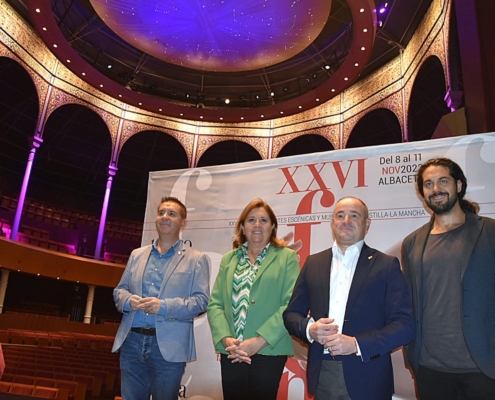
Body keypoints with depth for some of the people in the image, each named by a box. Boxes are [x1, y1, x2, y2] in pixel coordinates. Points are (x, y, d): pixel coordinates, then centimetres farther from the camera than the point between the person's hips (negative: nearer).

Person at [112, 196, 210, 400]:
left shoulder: (196, 259, 1)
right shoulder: (137, 254, 14)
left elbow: (201, 301, -7)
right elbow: (119, 290, 14)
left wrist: (164, 306, -19)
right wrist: (128, 300, -10)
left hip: (168, 346, -3)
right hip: (132, 341, 4)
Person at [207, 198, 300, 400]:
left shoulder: (287, 257, 1)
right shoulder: (229, 259, 11)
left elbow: (291, 305, -8)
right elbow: (215, 304, 6)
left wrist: (259, 341, -16)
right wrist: (226, 338, -11)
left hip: (268, 351, -3)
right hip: (231, 353, 3)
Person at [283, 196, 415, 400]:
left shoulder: (386, 265, -2)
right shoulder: (313, 263, 6)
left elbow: (405, 324, -8)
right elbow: (291, 314, 8)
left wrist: (357, 344, -18)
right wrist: (310, 329, -12)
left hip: (366, 378, -2)